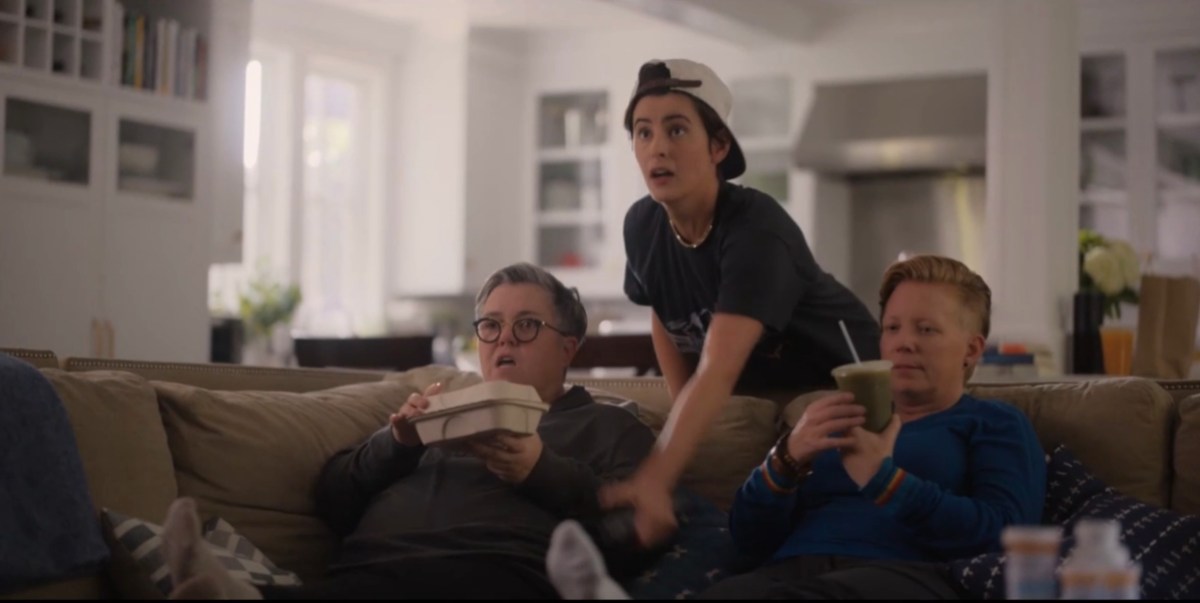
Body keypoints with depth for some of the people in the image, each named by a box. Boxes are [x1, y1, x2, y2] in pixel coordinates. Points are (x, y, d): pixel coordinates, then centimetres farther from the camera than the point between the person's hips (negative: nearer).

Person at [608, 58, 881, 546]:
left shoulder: (756, 230, -35)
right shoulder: (642, 224, -14)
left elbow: (718, 370, -46)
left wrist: (653, 482, -57)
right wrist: (685, 417, -2)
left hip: (838, 381, -5)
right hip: (751, 392, 5)